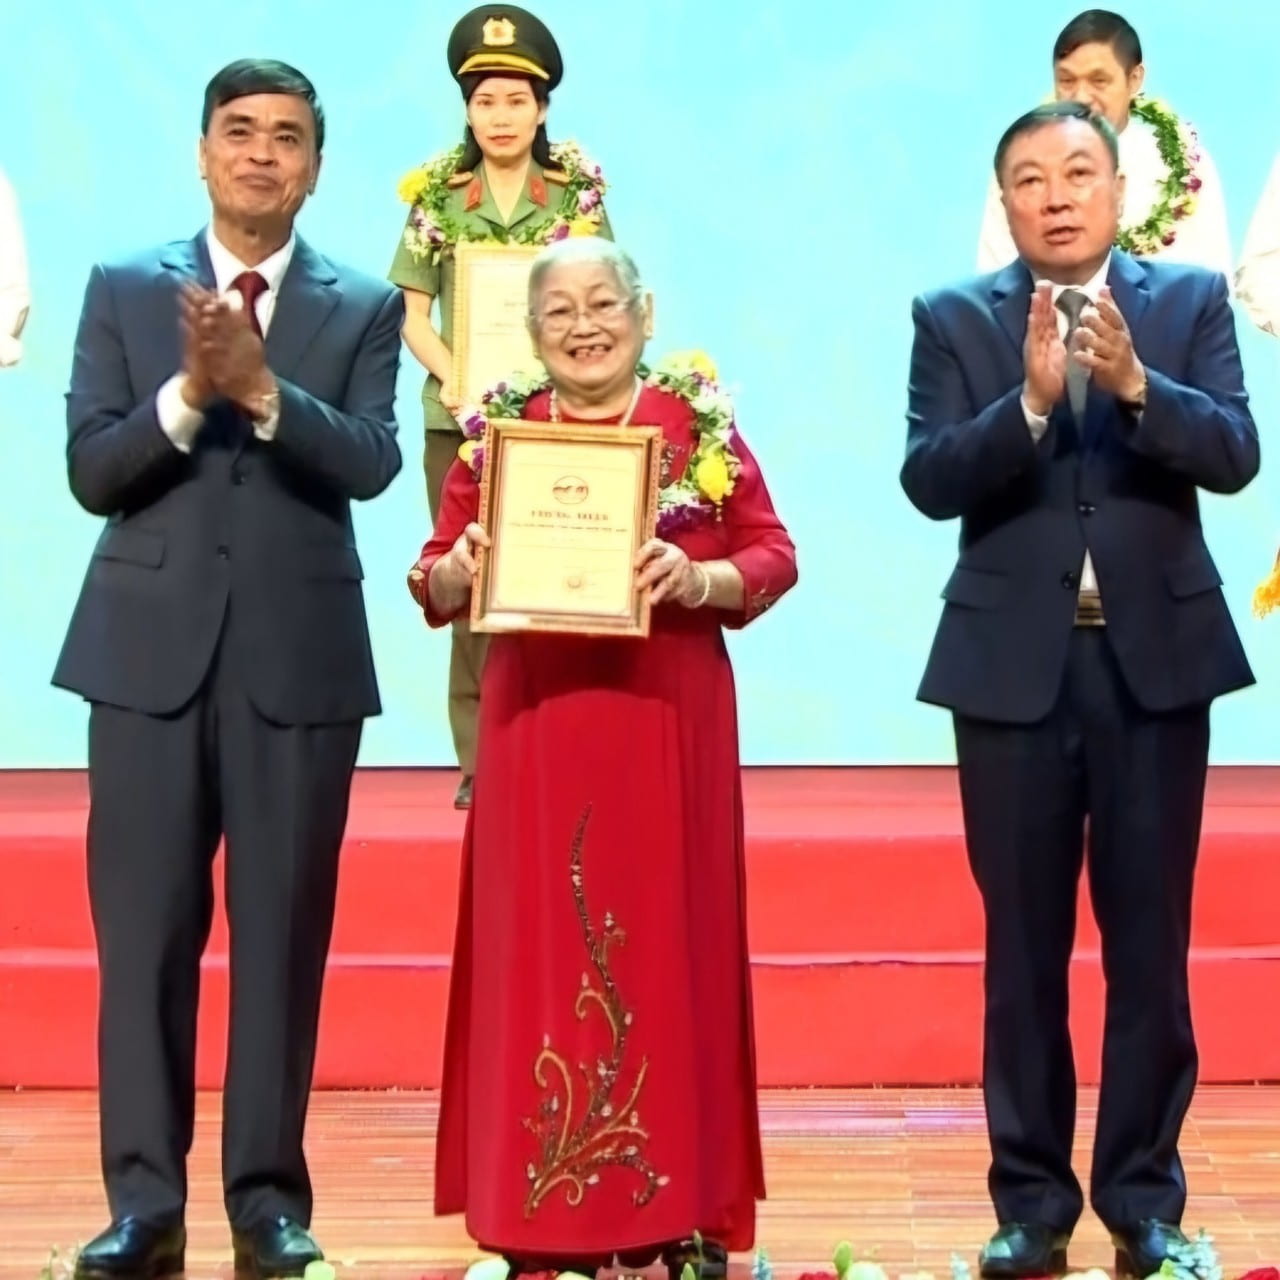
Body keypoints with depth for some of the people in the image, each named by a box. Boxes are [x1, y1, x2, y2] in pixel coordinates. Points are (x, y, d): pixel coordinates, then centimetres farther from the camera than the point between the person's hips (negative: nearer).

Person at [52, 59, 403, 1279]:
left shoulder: (365, 308, 6)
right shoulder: (123, 290, 8)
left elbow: (371, 465, -8)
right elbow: (90, 471, 0)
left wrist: (261, 387, -22)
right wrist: (189, 391, -16)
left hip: (300, 653, 0)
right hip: (152, 649, 1)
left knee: (283, 936, 3)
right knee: (143, 933, 2)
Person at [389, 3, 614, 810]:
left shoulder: (578, 189, 4)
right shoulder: (438, 193, 4)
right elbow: (413, 312, 3)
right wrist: (453, 378, -13)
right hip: (459, 416, 1)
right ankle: (480, 759, 8)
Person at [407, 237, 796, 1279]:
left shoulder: (701, 424, 4)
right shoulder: (499, 433, 7)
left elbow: (776, 557, 1)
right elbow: (435, 587, 8)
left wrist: (702, 579, -18)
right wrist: (459, 568, -14)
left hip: (666, 722, -1)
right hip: (536, 725, 1)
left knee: (668, 941, 3)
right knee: (538, 945, 2)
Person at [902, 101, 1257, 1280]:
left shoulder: (1193, 300, 4)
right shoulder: (955, 319, 3)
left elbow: (1236, 456, -9)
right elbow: (928, 482, -9)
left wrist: (1136, 384, -25)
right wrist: (1031, 401, -24)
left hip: (1157, 658, 0)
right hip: (1016, 665, 0)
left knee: (1149, 945, 5)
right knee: (1024, 949, 6)